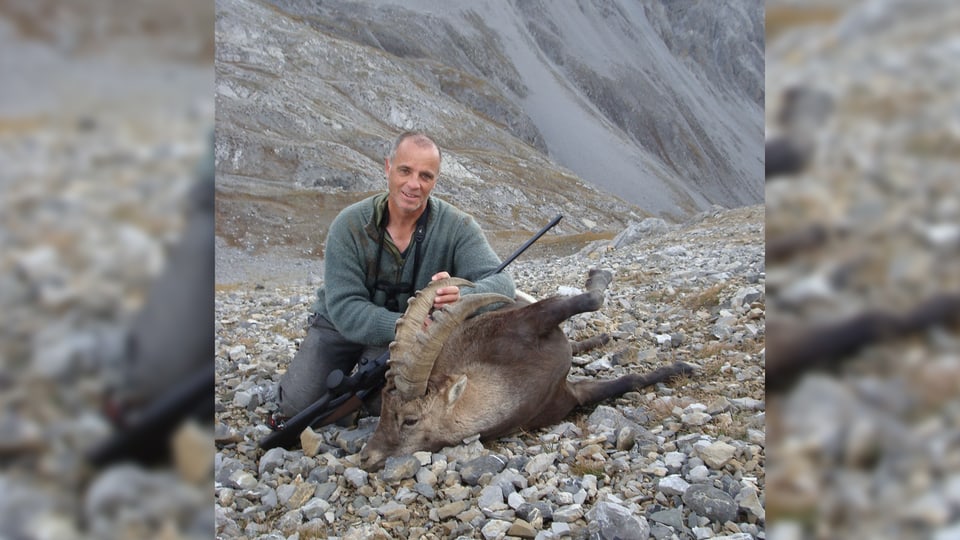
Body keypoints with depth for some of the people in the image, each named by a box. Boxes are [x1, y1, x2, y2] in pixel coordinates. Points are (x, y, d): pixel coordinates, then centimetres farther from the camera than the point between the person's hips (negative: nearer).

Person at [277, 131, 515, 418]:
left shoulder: (457, 226, -20)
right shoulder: (349, 224, -20)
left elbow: (502, 283, -29)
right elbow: (344, 307, -25)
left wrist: (462, 295, -53)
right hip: (343, 326, 0)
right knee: (298, 404, -12)